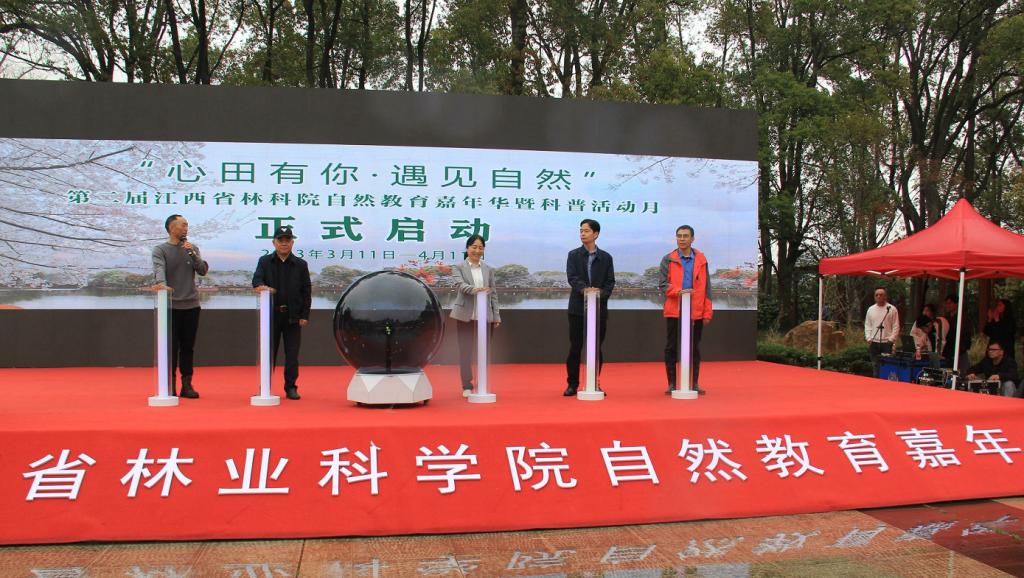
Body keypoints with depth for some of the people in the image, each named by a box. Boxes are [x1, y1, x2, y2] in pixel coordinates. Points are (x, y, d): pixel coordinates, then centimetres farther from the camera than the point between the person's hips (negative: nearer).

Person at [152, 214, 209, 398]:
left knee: (188, 347, 8)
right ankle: (170, 386, 7)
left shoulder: (192, 248, 12)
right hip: (171, 306, -3)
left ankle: (187, 385, 14)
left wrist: (193, 254, -12)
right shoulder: (160, 250, 0)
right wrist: (162, 284, -36)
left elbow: (203, 271, 2)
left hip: (191, 306, 4)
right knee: (171, 347, 0)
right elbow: (159, 269, -17)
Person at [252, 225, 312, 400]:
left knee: (292, 355, 3)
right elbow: (256, 279, -6)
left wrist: (304, 315, -2)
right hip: (271, 314, 0)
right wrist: (260, 285, -32)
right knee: (269, 352, 7)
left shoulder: (300, 264, 6)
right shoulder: (264, 261, 7)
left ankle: (291, 387, 12)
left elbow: (306, 291, 4)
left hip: (293, 316, 0)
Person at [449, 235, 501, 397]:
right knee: (465, 351, 1)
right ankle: (467, 386, 9)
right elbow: (459, 284, -15)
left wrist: (496, 316, 6)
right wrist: (474, 289, -34)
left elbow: (493, 293, 11)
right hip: (465, 315, -2)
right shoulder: (459, 267, 3)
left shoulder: (489, 269, 11)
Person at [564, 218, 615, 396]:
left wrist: (600, 294, -17)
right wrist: (585, 289, -27)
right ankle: (572, 384, 10)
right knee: (575, 347, 2)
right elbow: (572, 277, -9)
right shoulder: (574, 255, 5)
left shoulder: (606, 257, 8)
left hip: (599, 308, 1)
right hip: (578, 308, -1)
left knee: (596, 347, 5)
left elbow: (610, 282, 3)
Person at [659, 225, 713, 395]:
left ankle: (695, 384, 17)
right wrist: (679, 292, -21)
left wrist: (707, 312, 2)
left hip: (696, 312, 1)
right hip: (674, 311, -1)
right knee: (671, 348, 3)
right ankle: (671, 384, 11)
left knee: (694, 348, 8)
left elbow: (706, 287, 7)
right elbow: (662, 284, -3)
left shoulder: (701, 260, 7)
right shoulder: (668, 260, 3)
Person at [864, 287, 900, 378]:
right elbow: (867, 325, 14)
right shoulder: (871, 309, 12)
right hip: (873, 343, 4)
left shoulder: (892, 309, 0)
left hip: (887, 342, -4)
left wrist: (891, 340, -9)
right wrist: (868, 338, 3)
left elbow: (896, 326, -1)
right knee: (875, 366, 8)